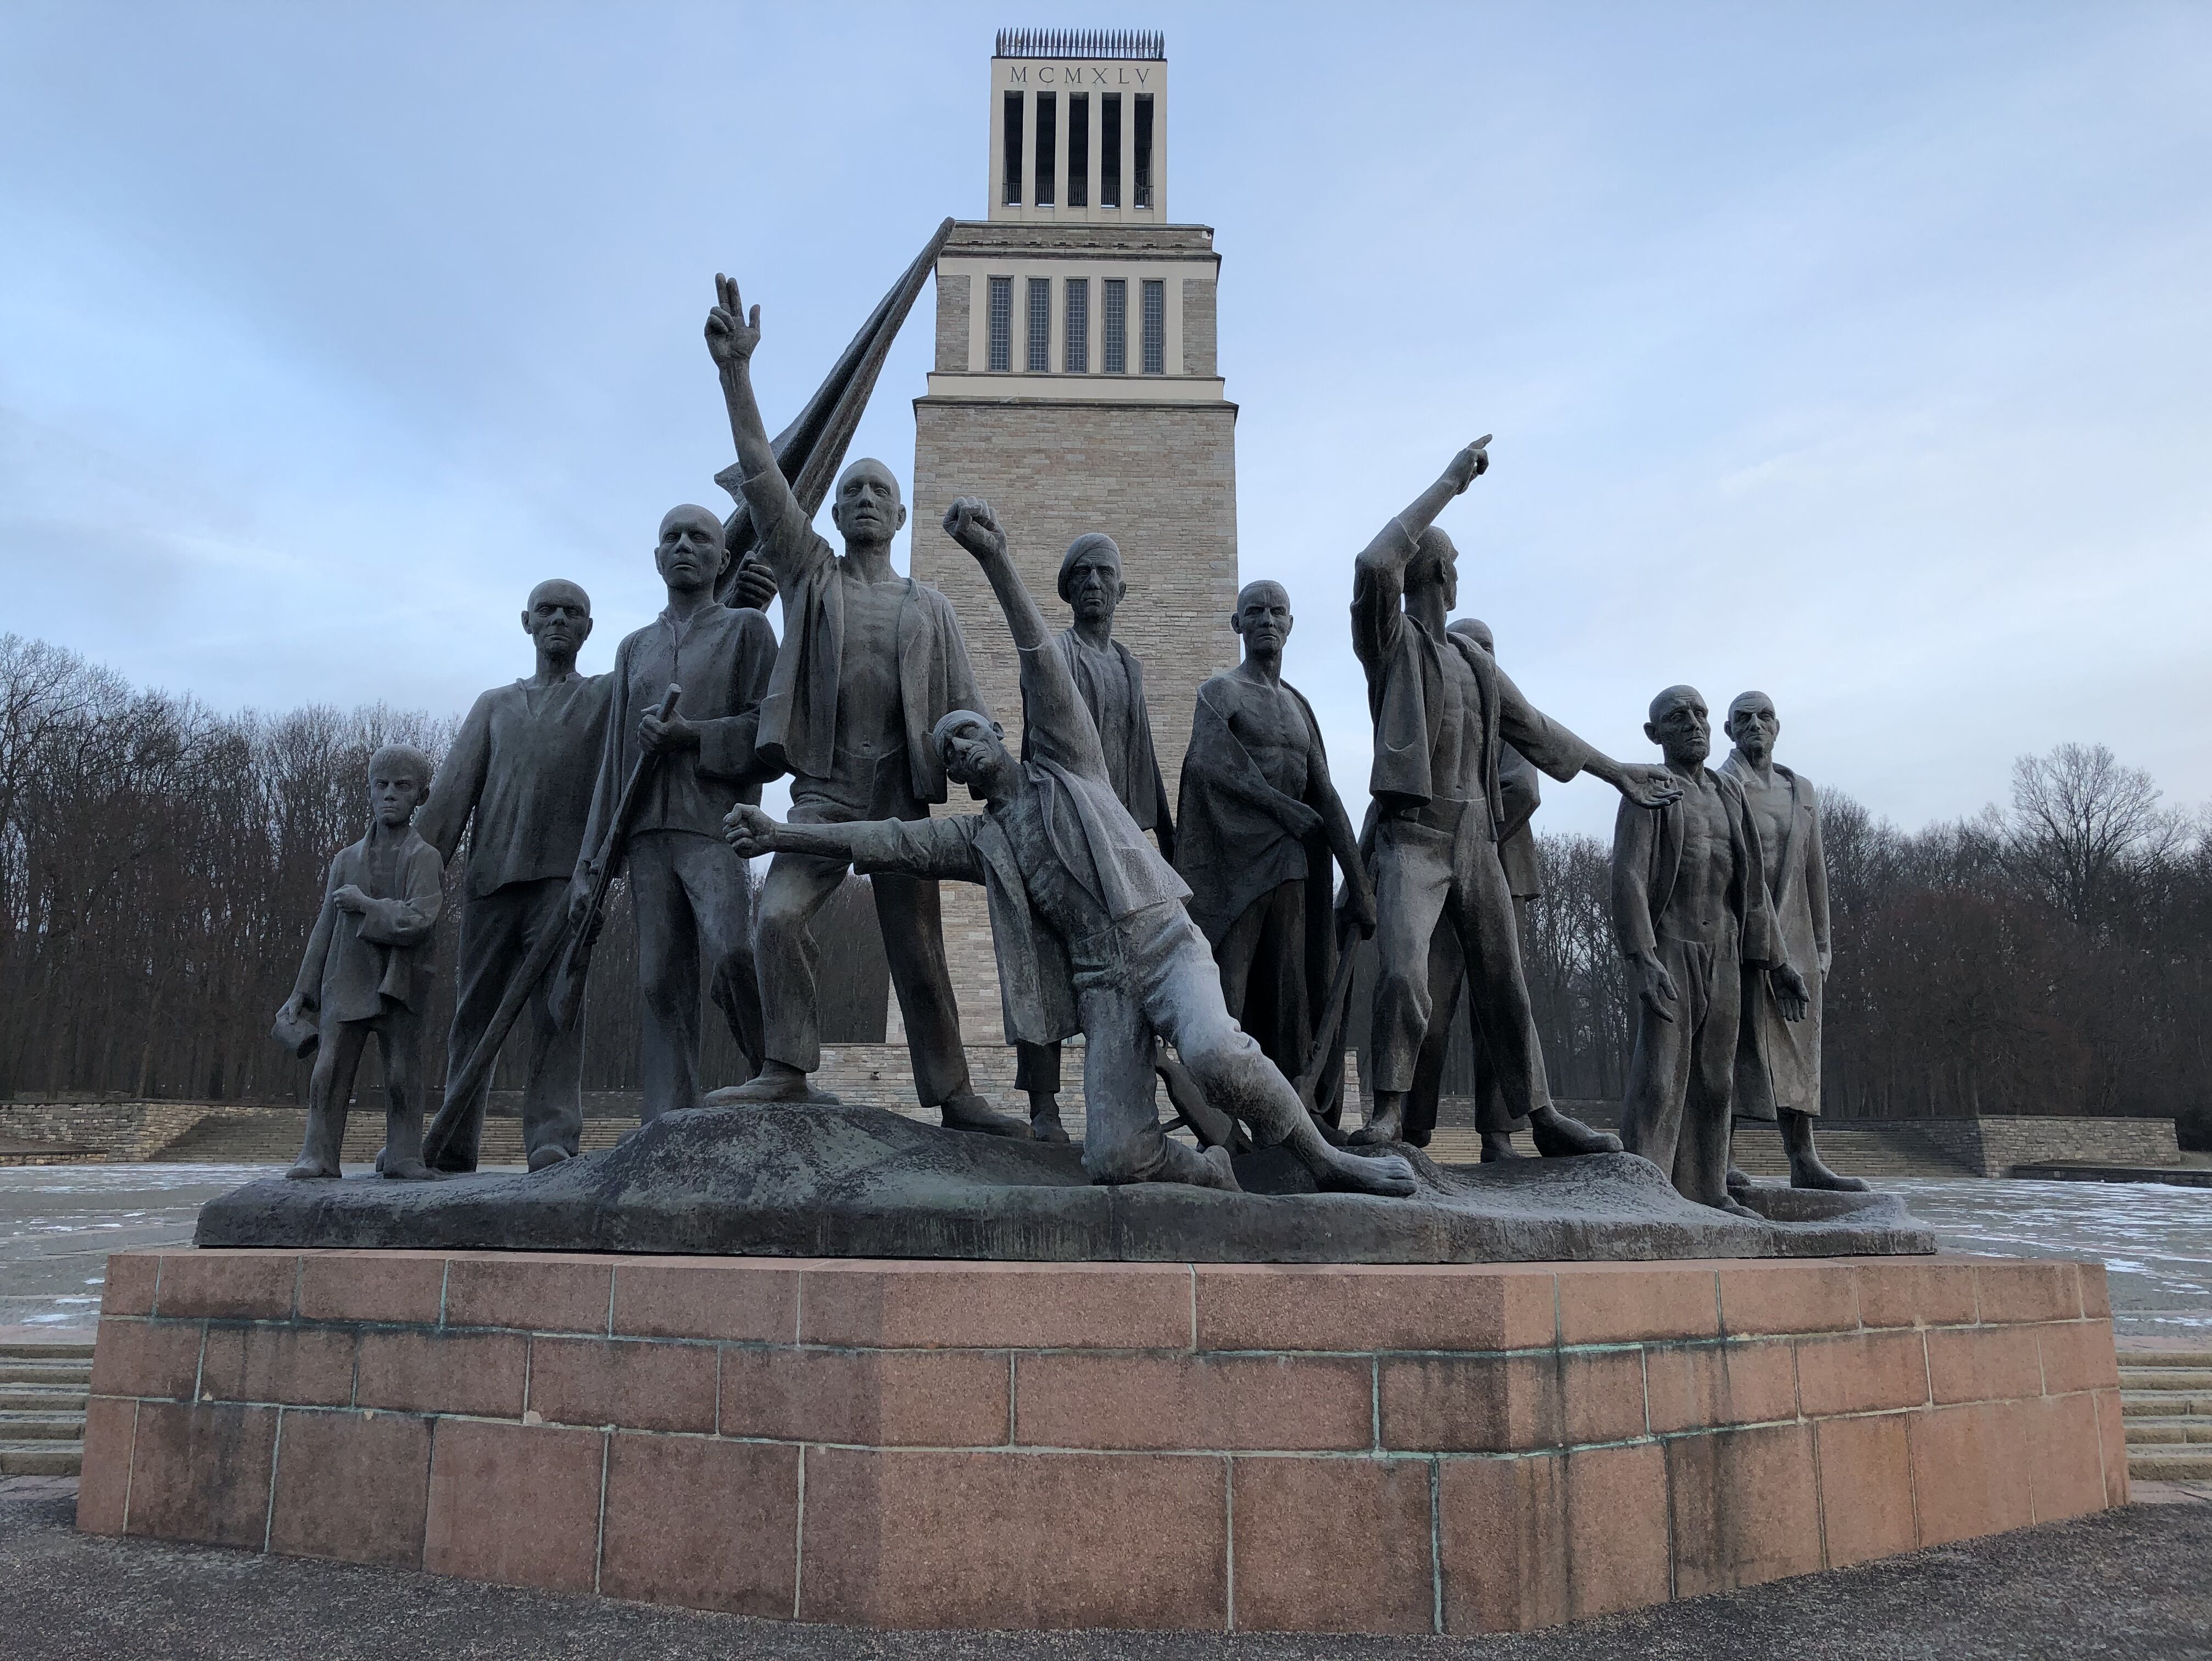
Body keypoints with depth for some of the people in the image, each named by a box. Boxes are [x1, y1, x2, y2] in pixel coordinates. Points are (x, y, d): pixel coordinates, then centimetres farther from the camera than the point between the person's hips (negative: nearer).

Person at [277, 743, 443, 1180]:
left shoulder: (424, 857, -2)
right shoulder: (346, 860, 11)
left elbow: (418, 921, -16)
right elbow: (325, 931, 13)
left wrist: (365, 905, -9)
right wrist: (300, 993, 10)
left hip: (399, 984, -3)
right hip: (345, 983, 3)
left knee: (403, 1075, 0)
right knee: (328, 1072, -1)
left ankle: (403, 1156, 8)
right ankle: (318, 1156, 3)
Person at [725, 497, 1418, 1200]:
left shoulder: (1067, 767, 14)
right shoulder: (981, 838, 22)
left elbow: (1044, 668, 0)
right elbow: (890, 840, 12)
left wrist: (995, 560, -12)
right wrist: (784, 834, 2)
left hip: (1166, 944, -3)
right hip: (1101, 985, 3)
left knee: (1215, 1054, -34)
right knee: (1114, 1161, -15)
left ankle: (1323, 1157, -13)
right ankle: (1215, 1174, 13)